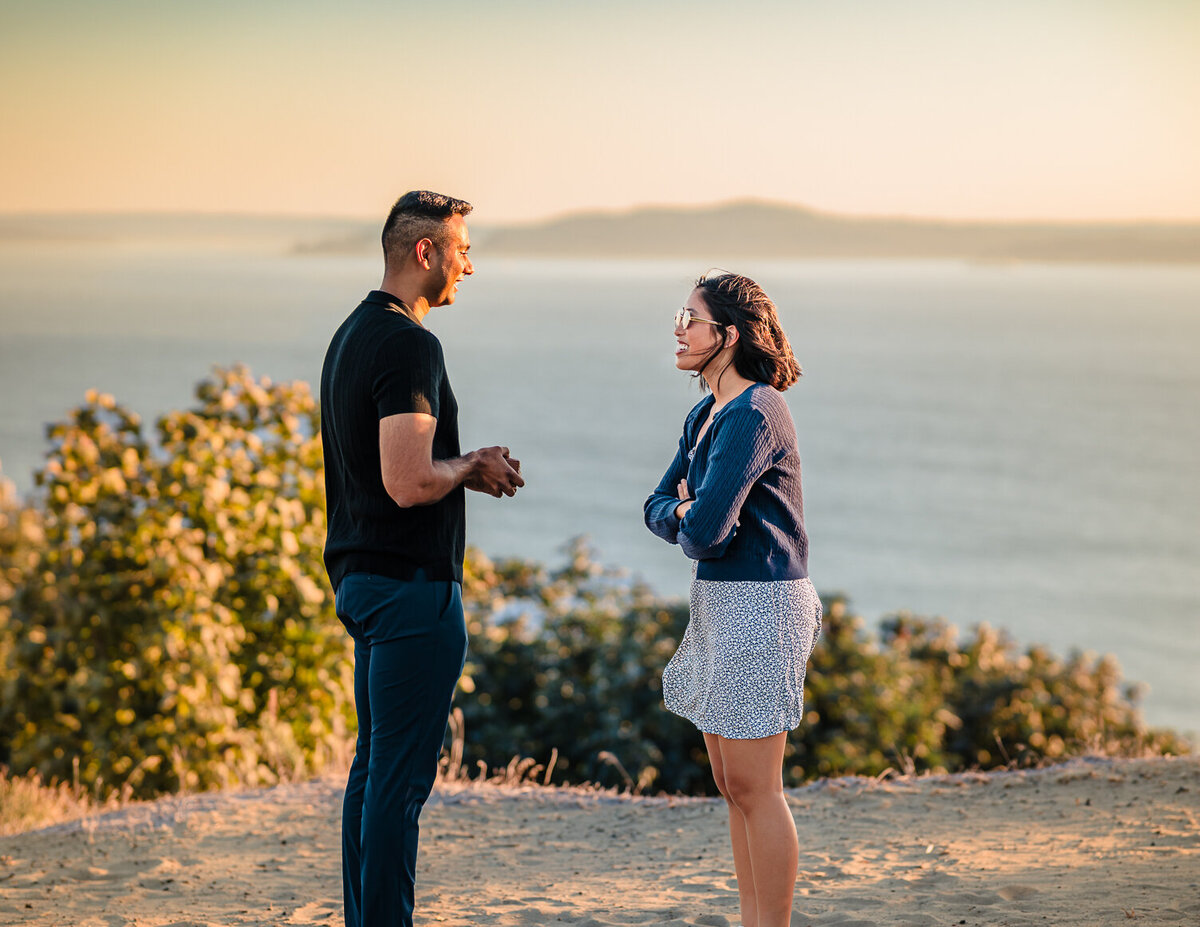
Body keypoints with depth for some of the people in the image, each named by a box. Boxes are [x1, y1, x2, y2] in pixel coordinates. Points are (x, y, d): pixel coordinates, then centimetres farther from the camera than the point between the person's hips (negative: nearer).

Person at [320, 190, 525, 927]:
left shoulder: (353, 334, 14)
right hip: (412, 585, -10)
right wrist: (472, 468, -6)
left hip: (363, 577, 10)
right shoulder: (409, 345, -17)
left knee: (375, 767, 15)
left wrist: (469, 464, 13)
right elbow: (408, 483, -25)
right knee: (401, 775, -5)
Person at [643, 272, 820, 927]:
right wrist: (687, 516, -8)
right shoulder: (706, 414, 13)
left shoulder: (753, 414, -18)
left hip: (759, 604, -10)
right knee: (733, 786, 14)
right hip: (719, 602, 10)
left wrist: (688, 520, 0)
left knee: (754, 788, -5)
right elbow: (658, 507, 14)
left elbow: (705, 527, -24)